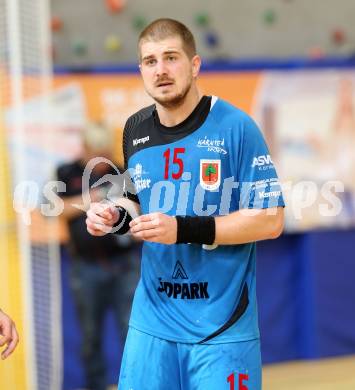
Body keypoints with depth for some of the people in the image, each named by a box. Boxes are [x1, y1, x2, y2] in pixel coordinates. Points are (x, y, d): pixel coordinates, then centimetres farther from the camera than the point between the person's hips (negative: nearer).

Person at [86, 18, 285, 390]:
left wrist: (184, 229, -21)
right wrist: (117, 217, -1)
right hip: (152, 320, 5)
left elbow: (270, 220, -13)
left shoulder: (235, 127, -12)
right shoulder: (135, 130, 6)